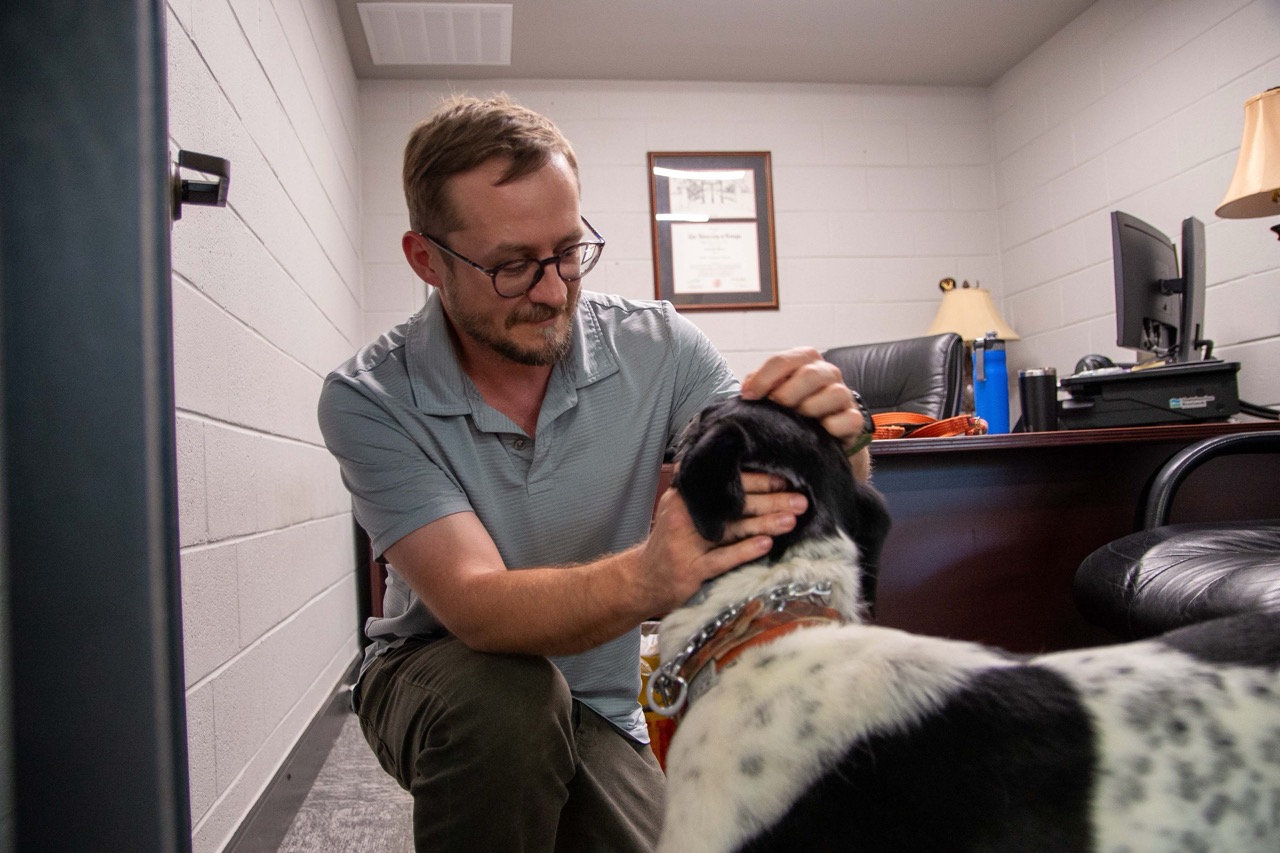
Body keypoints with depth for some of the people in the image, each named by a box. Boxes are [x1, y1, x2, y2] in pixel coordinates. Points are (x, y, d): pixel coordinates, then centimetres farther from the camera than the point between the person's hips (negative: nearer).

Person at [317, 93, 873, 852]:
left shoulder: (657, 347, -15)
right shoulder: (371, 401, -20)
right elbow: (478, 606, -30)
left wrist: (837, 441, -39)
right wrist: (644, 579, -49)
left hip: (598, 708, 3)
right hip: (435, 673, -2)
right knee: (507, 699, -34)